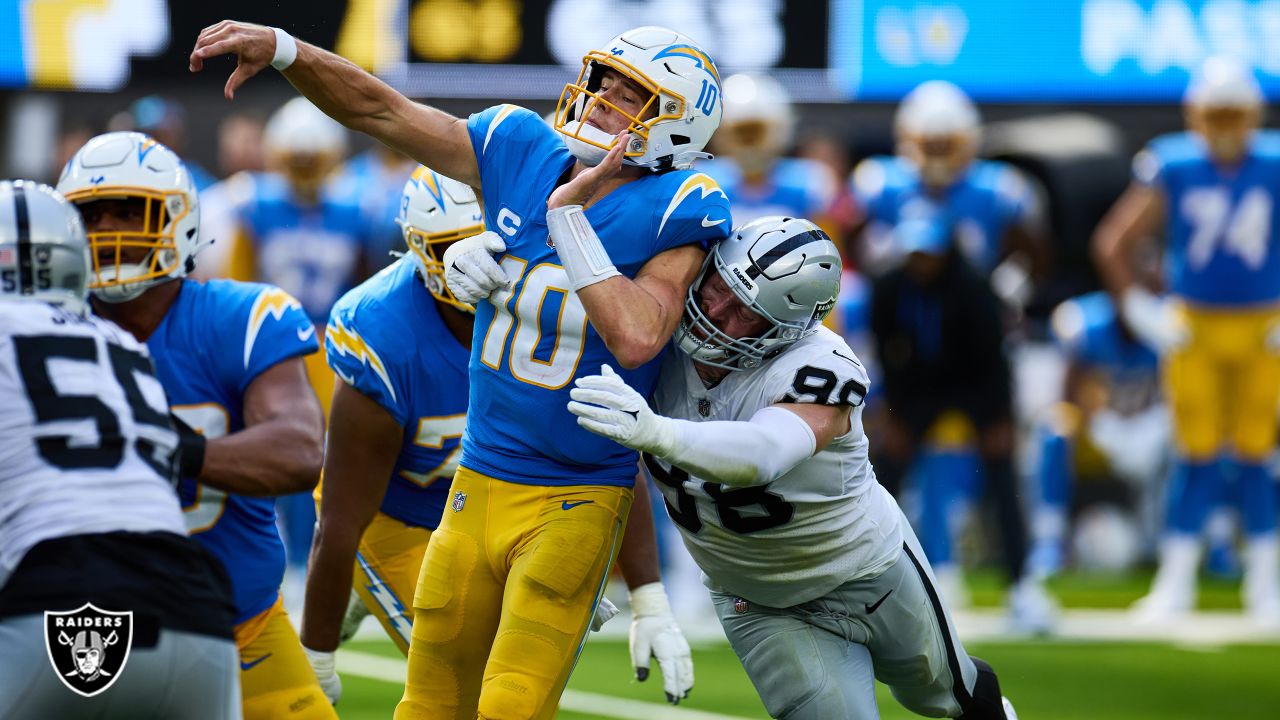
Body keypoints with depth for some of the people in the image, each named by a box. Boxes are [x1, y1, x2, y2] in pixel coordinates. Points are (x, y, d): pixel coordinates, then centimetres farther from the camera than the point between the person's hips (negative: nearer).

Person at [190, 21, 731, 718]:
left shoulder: (673, 211, -15)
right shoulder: (522, 151, -1)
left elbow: (637, 340, -29)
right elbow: (380, 110, 1)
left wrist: (569, 217, -26)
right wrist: (282, 48, -12)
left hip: (575, 502, -5)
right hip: (478, 484, 5)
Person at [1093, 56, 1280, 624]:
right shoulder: (1172, 168, -7)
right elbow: (1113, 243, 0)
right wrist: (1141, 311, -4)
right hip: (1193, 328, -1)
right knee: (1199, 457, -2)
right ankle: (1176, 582, 8)